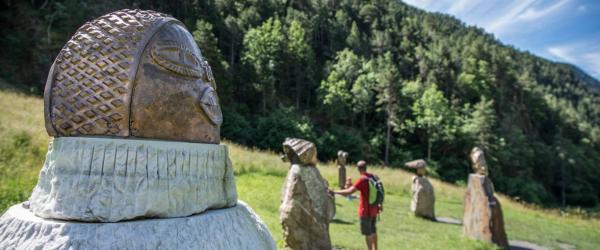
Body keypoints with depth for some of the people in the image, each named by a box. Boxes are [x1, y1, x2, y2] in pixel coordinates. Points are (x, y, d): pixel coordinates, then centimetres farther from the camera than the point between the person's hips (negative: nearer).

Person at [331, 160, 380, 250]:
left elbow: (349, 192, -26)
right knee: (373, 231, 19)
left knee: (367, 233, 2)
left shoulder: (362, 179, -21)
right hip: (374, 209, 8)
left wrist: (334, 192, -18)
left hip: (366, 211, -8)